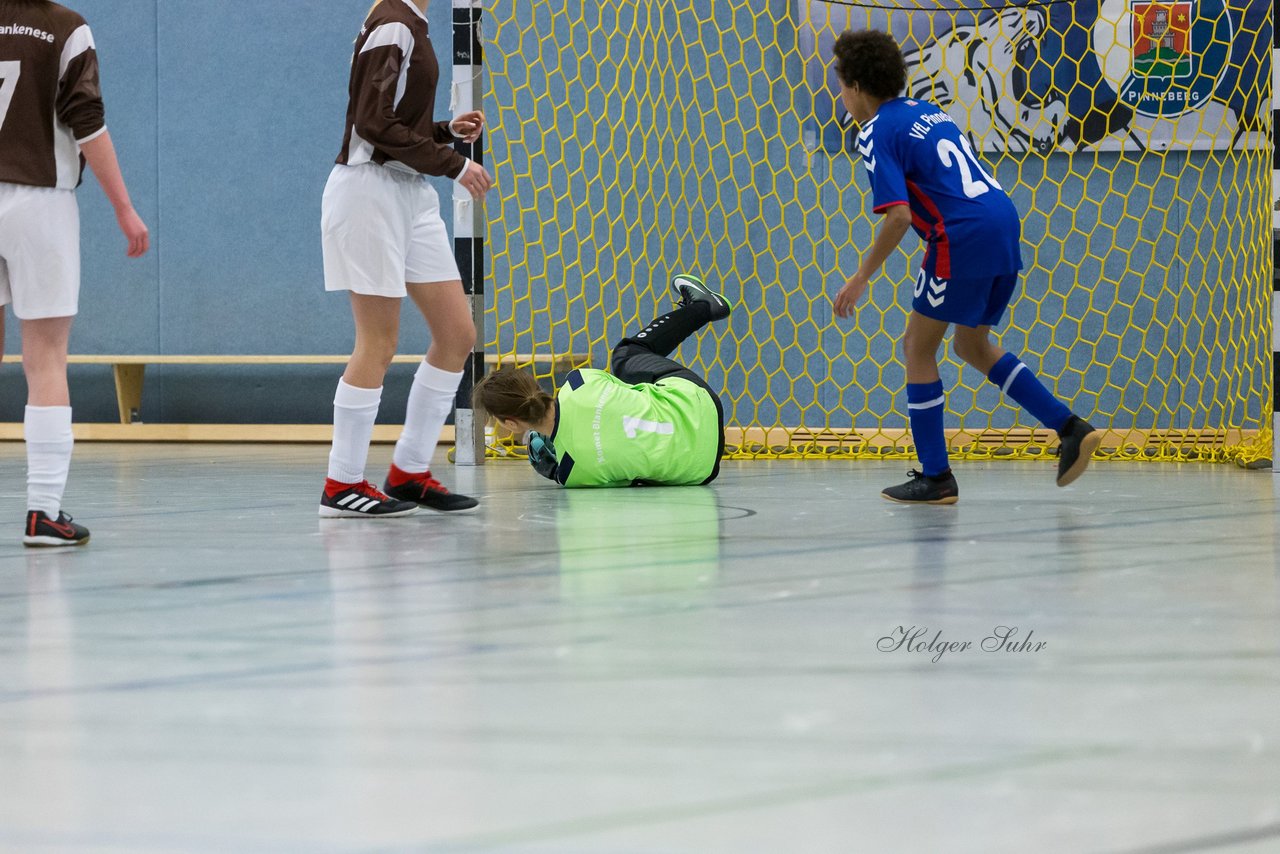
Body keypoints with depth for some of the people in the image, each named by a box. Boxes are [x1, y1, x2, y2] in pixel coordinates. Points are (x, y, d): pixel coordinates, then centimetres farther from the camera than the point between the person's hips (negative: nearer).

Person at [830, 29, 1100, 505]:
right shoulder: (926, 112, 20)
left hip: (963, 238, -8)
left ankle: (935, 477, 8)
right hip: (1004, 223, 8)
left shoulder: (877, 134, -6)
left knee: (918, 347, 7)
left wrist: (861, 278, -9)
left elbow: (898, 216, -16)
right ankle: (1070, 429, 15)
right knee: (972, 345, 23)